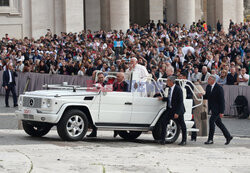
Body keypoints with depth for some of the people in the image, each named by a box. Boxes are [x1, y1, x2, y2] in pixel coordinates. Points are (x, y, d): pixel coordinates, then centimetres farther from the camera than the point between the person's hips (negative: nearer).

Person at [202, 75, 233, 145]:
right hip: (212, 107, 8)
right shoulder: (208, 87, 6)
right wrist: (202, 96, -6)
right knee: (218, 123, 12)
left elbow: (222, 100, -17)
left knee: (211, 121, -15)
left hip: (217, 108, -8)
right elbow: (207, 96, 18)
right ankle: (228, 136, 24)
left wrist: (221, 112, -19)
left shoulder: (219, 88, -17)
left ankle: (210, 139, -11)